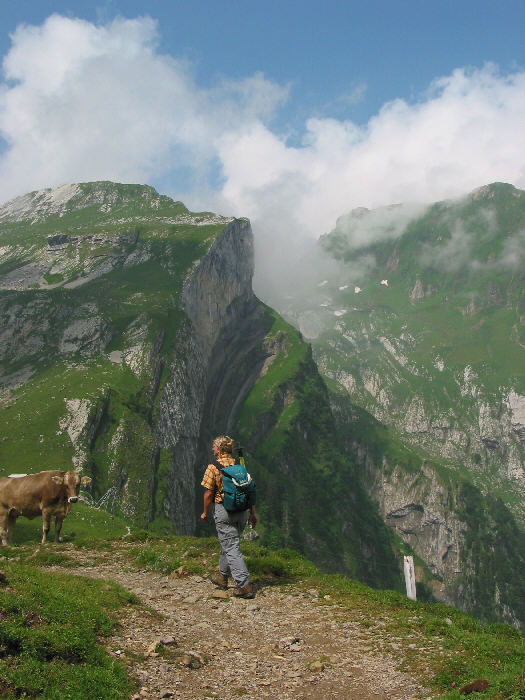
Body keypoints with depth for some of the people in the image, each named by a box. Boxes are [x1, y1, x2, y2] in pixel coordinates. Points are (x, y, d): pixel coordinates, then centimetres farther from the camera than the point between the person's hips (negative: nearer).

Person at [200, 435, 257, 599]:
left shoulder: (213, 467, -10)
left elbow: (209, 494, -10)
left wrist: (205, 513, 4)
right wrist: (252, 513, 13)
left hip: (224, 511, -6)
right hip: (242, 510, 6)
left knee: (231, 548, -3)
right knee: (229, 543, 22)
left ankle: (244, 585, -9)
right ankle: (222, 577, 37)